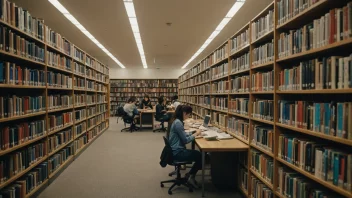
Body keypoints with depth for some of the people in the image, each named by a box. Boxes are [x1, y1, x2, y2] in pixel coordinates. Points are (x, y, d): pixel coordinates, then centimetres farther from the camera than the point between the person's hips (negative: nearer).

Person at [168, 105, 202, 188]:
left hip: (178, 150, 10)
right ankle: (191, 176, 14)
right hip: (177, 152, -10)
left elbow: (183, 134, 20)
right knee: (201, 157, -3)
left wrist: (193, 133, 8)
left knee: (199, 154, 9)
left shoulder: (177, 121, 9)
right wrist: (195, 134, -6)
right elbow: (185, 140, -20)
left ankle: (190, 175, 18)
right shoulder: (178, 123, -22)